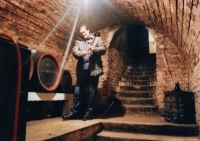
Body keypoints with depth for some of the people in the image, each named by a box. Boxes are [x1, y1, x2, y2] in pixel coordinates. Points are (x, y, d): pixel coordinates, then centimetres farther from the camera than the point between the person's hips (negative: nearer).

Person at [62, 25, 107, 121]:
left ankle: (88, 113, 10)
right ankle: (74, 112, 14)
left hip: (93, 69, -3)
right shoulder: (78, 41, 17)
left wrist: (94, 49, -19)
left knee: (92, 92, 2)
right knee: (78, 92, 5)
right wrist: (81, 53, -21)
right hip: (82, 70, 3)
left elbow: (103, 49, -1)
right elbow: (74, 51, 1)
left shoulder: (96, 39, 11)